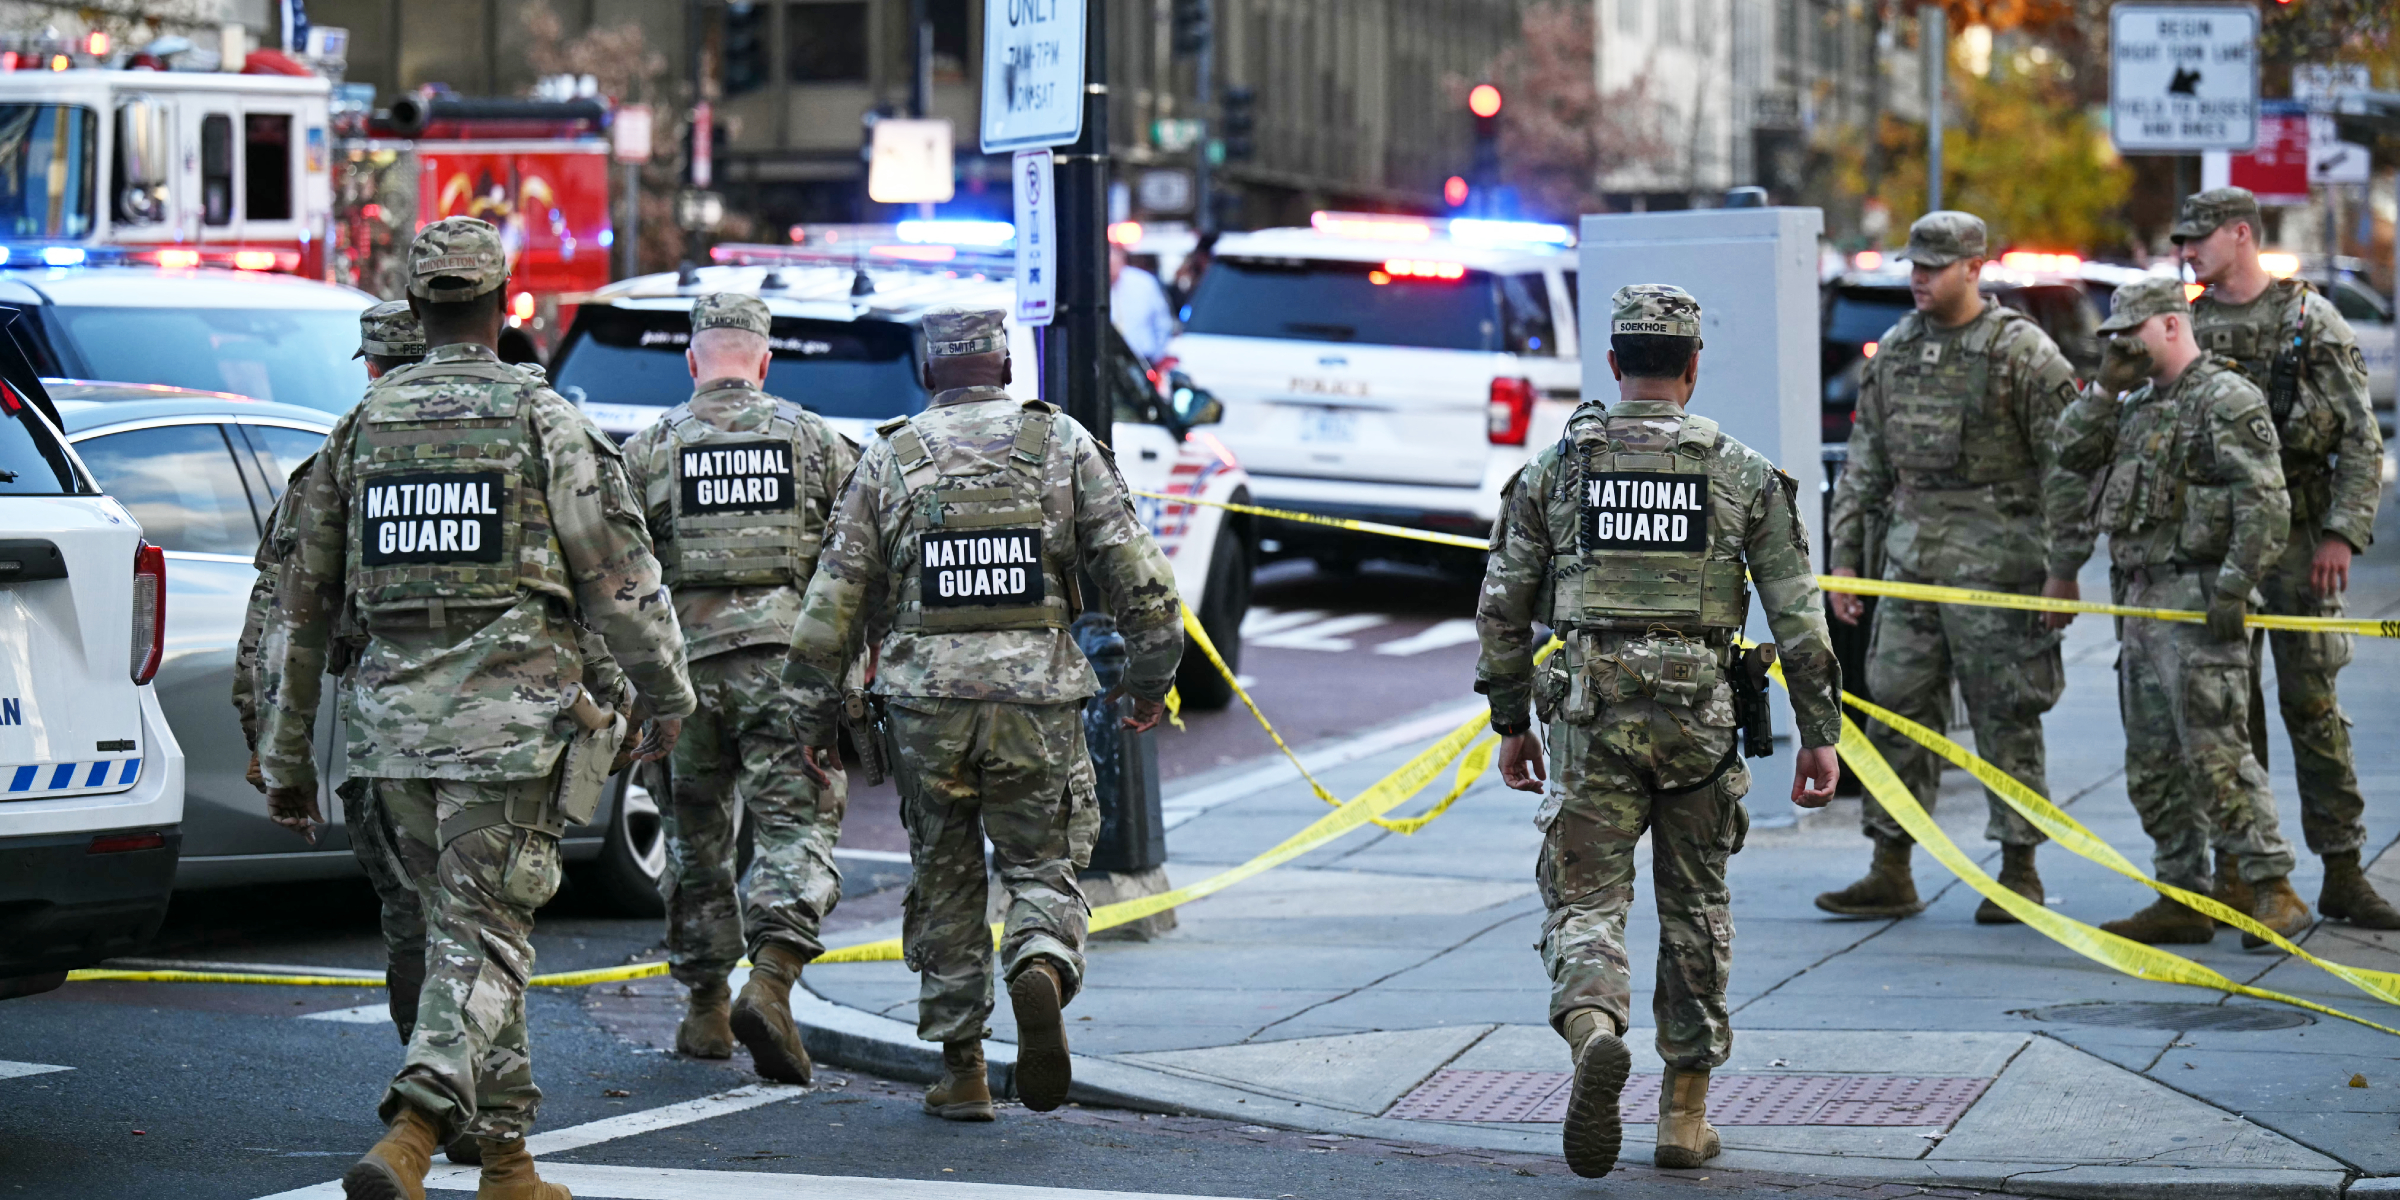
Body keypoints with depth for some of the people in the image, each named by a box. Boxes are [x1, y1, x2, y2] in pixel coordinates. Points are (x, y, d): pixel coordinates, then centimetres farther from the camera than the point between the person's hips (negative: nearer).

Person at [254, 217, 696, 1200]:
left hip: (392, 718, 5)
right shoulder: (543, 421, -5)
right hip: (509, 720, -5)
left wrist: (285, 754, 18)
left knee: (470, 927, 17)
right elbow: (620, 575, -5)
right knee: (480, 941, -6)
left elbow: (301, 598, 12)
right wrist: (667, 695, 9)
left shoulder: (361, 427, 9)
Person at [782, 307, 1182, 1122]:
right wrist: (1151, 673, 12)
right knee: (1042, 865, 10)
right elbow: (1135, 571, 1)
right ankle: (1041, 967, -23)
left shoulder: (889, 459, 6)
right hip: (1038, 694, -1)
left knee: (946, 882, 13)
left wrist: (816, 711, 12)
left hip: (926, 698, 1)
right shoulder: (1063, 443, 5)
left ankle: (962, 1069, 13)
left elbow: (836, 595, 5)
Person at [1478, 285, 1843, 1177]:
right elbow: (1797, 611, 0)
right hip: (1700, 713, 1)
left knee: (1586, 896, 1)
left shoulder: (1556, 468, 4)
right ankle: (1685, 1113, 17)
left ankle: (1594, 1029, -31)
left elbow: (1504, 606, 7)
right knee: (1695, 907, 14)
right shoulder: (1744, 474, 3)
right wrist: (1819, 730, 6)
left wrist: (1510, 719, 17)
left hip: (1591, 712, 0)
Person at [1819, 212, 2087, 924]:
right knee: (1897, 708, 4)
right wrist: (1844, 557, 13)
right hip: (1911, 556, 6)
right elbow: (1865, 462, 17)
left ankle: (2019, 872, 8)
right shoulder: (1895, 351, 12)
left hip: (1995, 557, -6)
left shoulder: (2023, 351, -6)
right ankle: (1891, 873, 9)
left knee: (2005, 716, 0)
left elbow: (2066, 465, -8)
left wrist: (2064, 566, -12)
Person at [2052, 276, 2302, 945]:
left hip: (2196, 602, -9)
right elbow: (2072, 451, 12)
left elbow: (2265, 504, -15)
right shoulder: (2139, 407, 20)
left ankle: (2274, 891, -8)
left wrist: (2234, 589, -21)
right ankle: (2182, 897, 14)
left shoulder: (2226, 399, -9)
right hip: (2139, 604, 9)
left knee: (2216, 753, -13)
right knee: (2153, 764, 9)